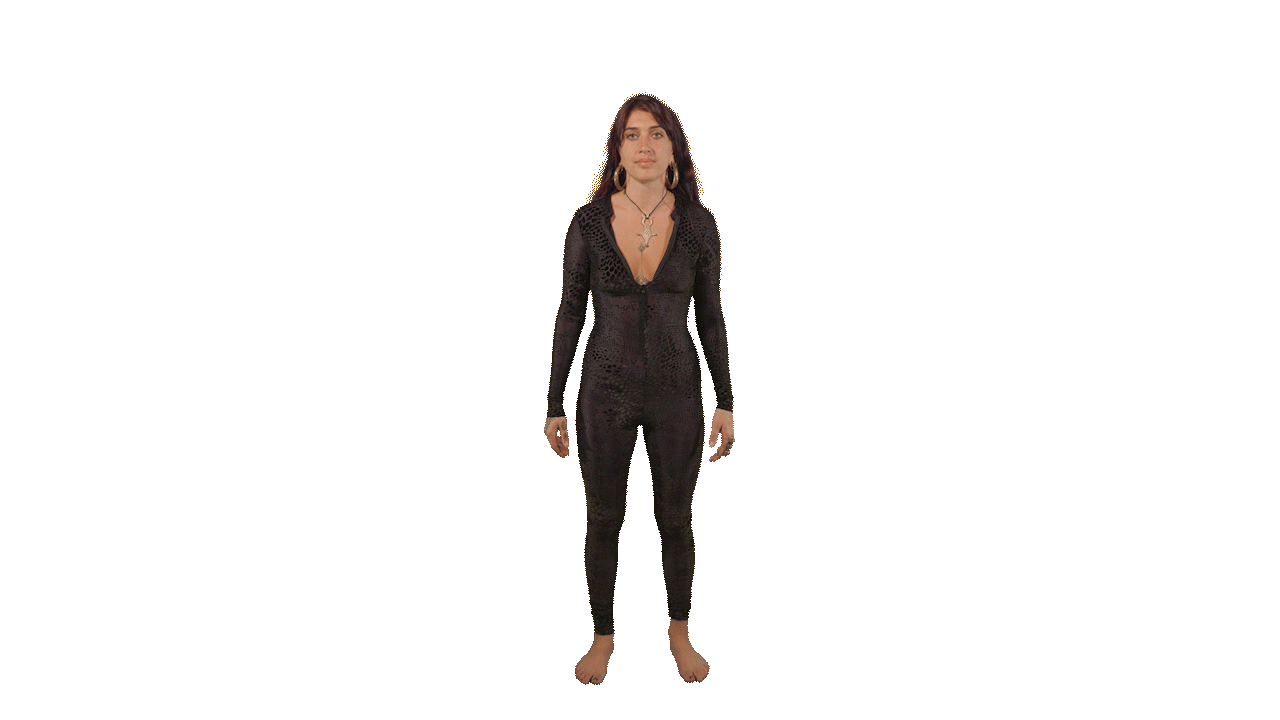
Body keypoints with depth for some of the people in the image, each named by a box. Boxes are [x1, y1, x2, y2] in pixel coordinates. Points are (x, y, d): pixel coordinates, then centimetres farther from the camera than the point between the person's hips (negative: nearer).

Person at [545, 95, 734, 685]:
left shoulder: (698, 223, -8)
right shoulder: (588, 222, -10)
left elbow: (709, 314, 0)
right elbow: (570, 313, -3)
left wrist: (725, 403, 1)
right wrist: (554, 405, -1)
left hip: (675, 392, 0)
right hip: (607, 392, 0)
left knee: (675, 521, 15)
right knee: (603, 523, 13)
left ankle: (679, 632, 41)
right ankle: (603, 636, 38)